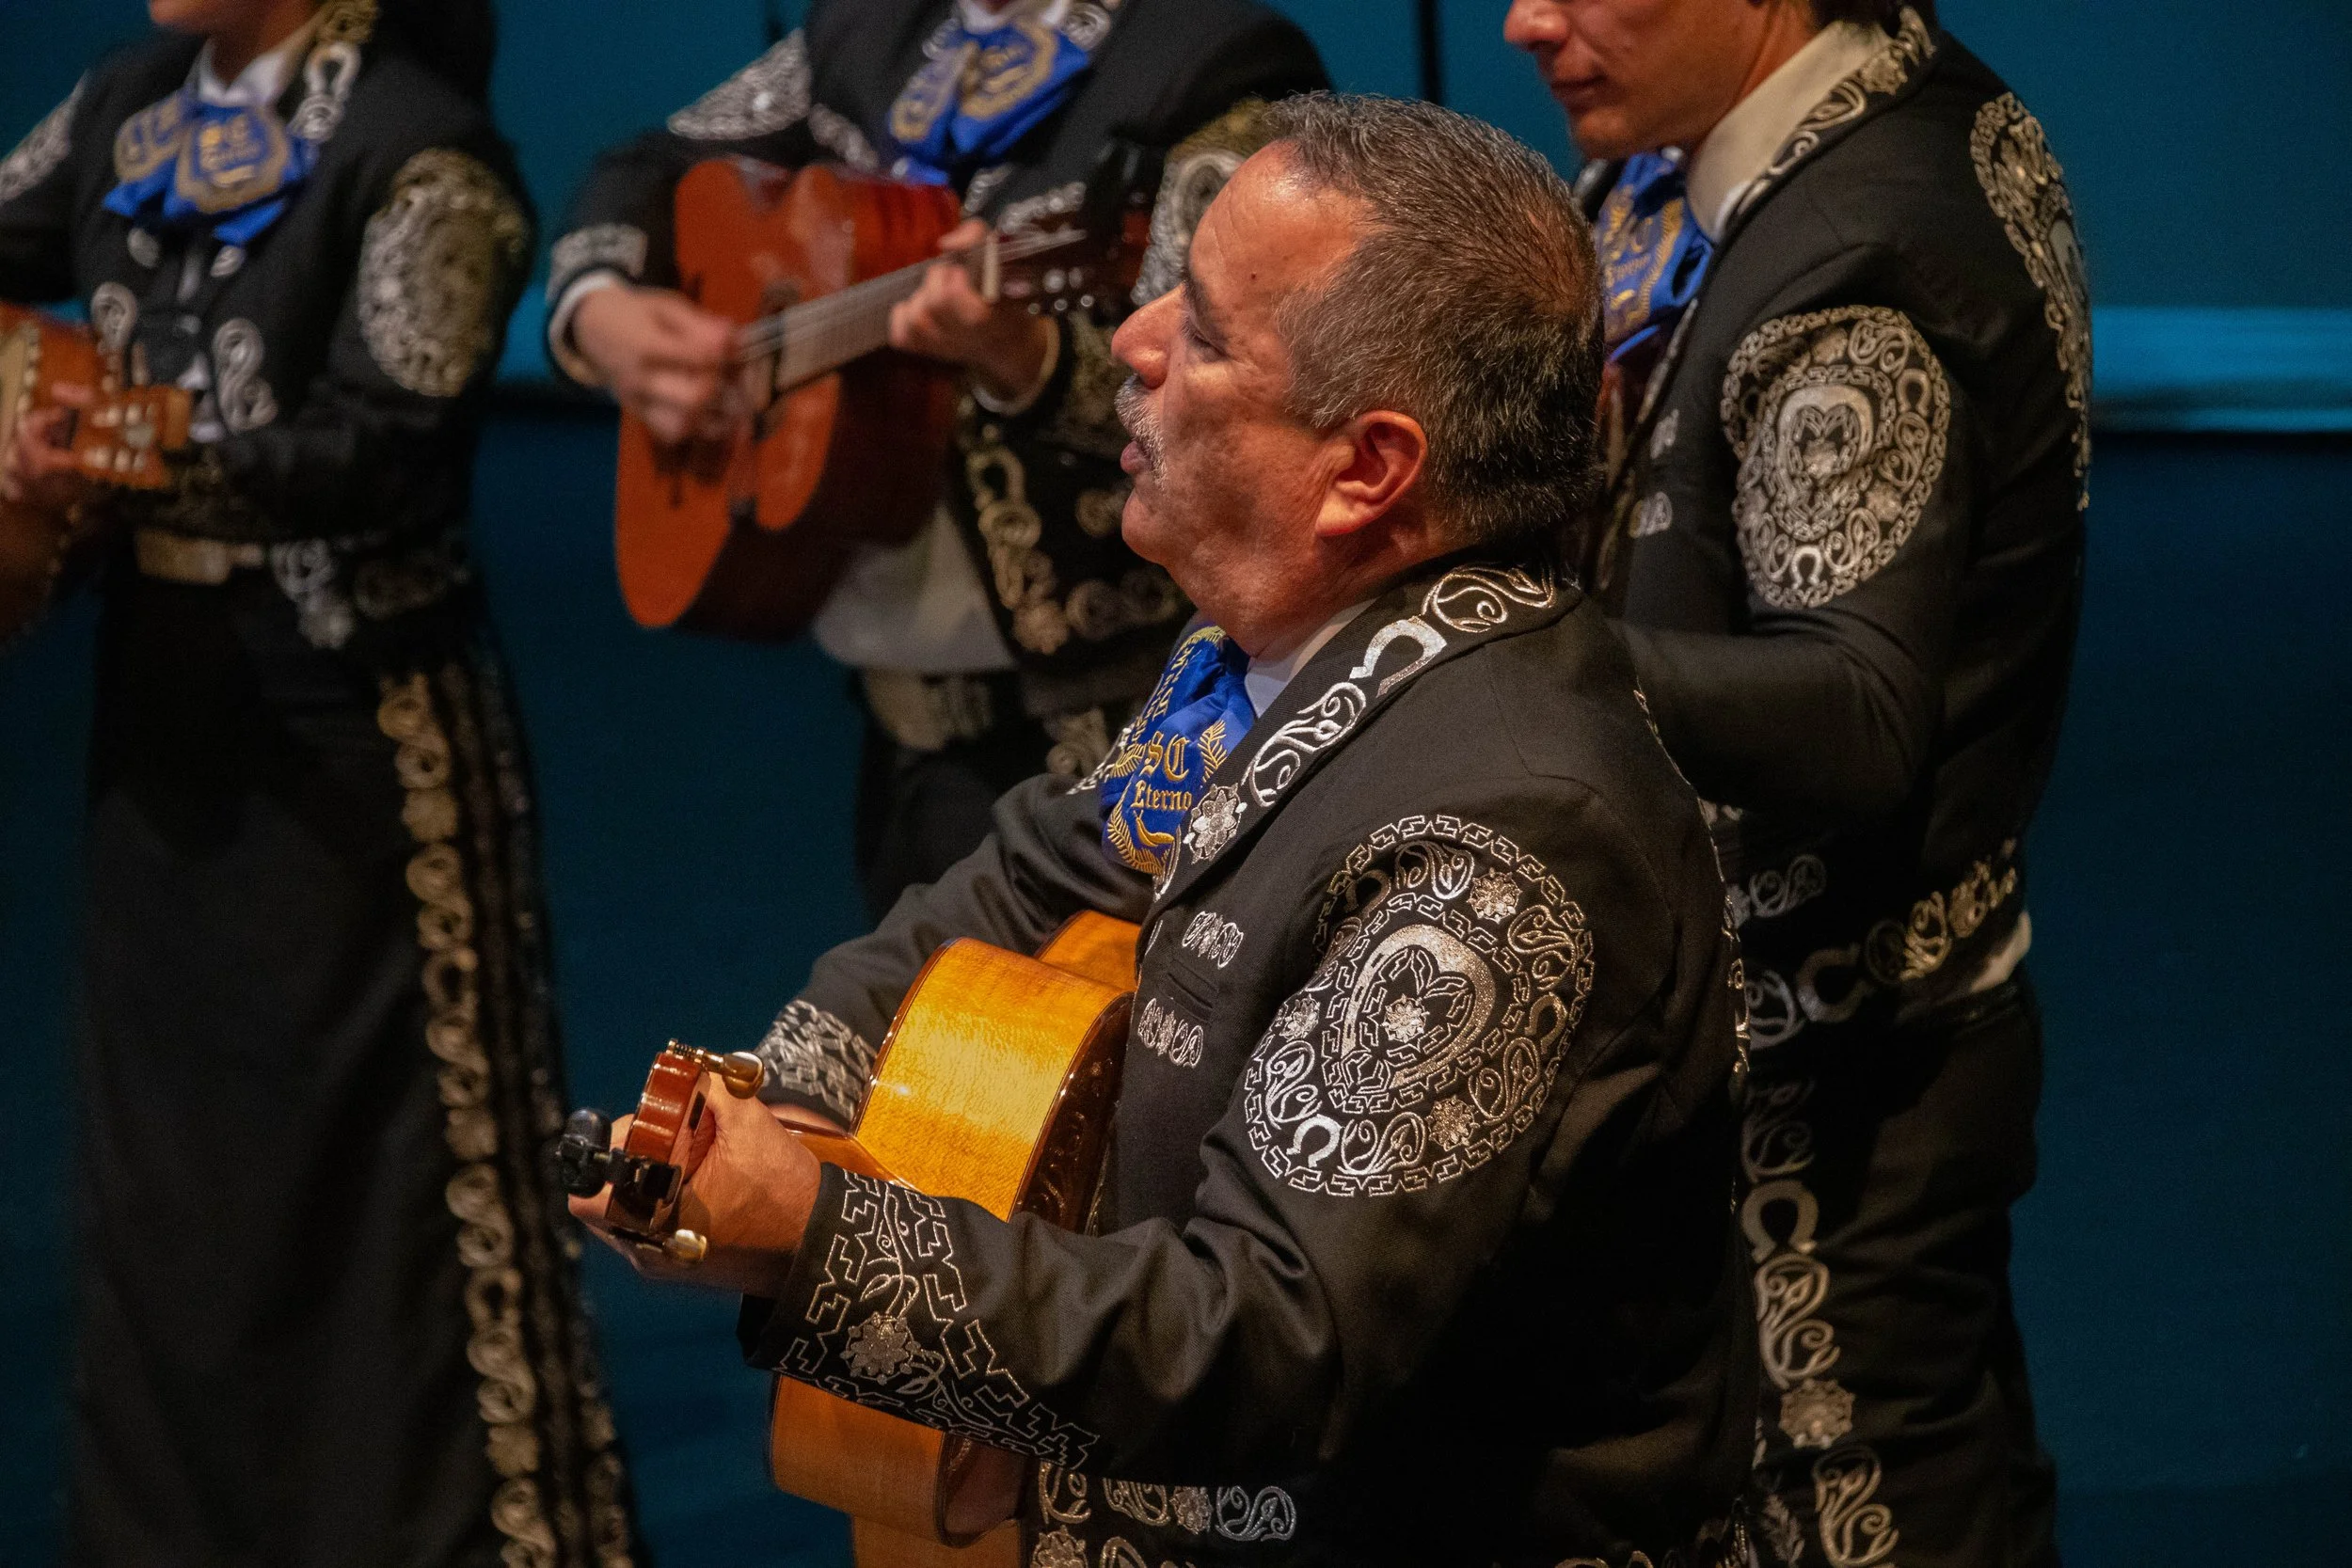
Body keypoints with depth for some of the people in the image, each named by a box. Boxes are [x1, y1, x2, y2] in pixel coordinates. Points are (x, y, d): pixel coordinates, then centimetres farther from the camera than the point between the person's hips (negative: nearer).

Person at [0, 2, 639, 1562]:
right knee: (168, 1151, 17)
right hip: (169, 705, 8)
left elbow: (382, 444, -22)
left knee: (395, 1165, -2)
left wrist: (125, 474, -31)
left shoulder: (420, 151, -15)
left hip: (356, 731, -8)